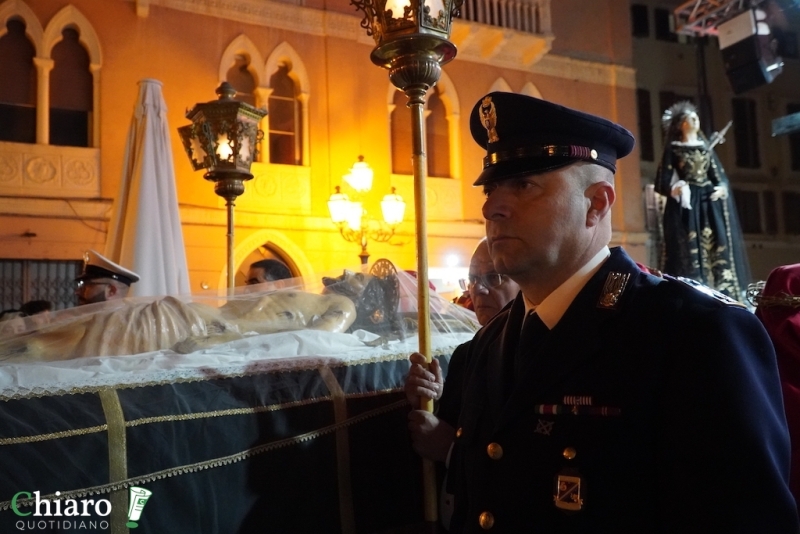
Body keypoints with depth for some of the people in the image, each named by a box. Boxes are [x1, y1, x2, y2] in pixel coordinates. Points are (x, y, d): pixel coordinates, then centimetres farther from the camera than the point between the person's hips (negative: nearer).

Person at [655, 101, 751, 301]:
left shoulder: (706, 146, 16)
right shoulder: (673, 148, 3)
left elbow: (719, 175, 16)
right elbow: (664, 180, -2)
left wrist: (722, 188, -4)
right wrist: (677, 188, -20)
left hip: (710, 203, 5)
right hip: (686, 203, -5)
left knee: (717, 247, -1)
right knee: (690, 248, -10)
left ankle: (720, 292, 3)